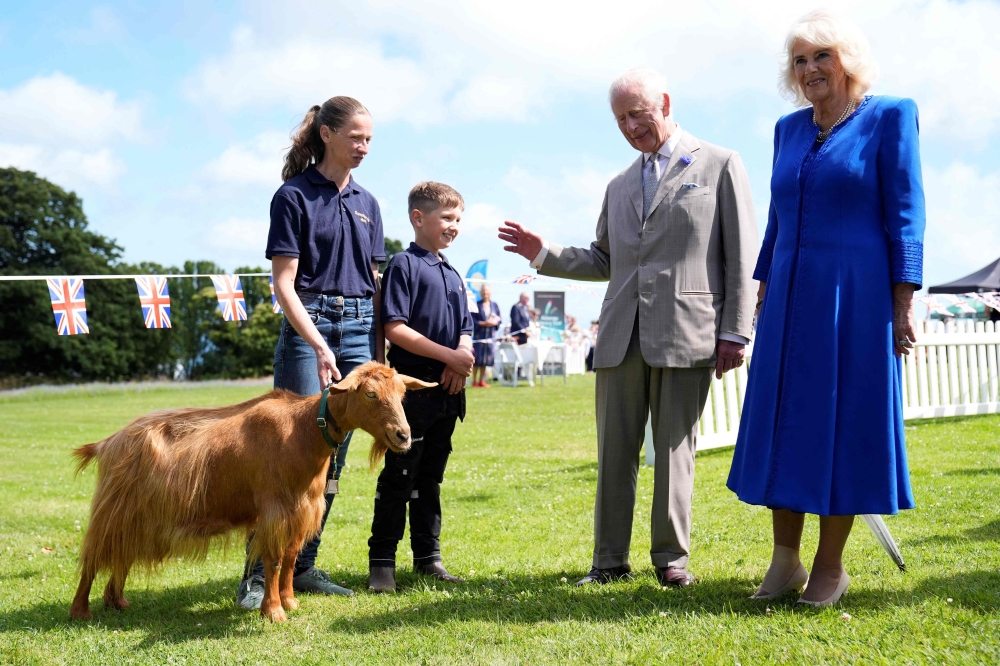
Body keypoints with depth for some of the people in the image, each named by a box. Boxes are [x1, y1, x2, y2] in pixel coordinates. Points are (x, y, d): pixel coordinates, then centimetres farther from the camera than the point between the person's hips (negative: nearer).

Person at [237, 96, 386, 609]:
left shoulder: (366, 203, 14)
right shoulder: (295, 196, -4)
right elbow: (283, 282, -10)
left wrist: (379, 350, 10)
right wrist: (318, 344, -19)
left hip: (359, 330, 6)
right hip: (307, 327, -6)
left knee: (334, 454, 6)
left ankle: (303, 566, 14)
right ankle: (259, 572, -3)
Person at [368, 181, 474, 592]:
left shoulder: (453, 275, 17)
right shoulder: (404, 265, -6)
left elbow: (465, 331, 18)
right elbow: (395, 328, -15)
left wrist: (463, 356, -5)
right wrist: (448, 355, -16)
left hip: (448, 390, 7)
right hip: (412, 387, -7)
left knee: (431, 477, 13)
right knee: (399, 477, -3)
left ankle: (428, 555, 19)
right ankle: (381, 560, 3)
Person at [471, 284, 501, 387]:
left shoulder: (494, 305, 9)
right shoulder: (477, 305, -3)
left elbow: (499, 320, 9)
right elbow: (472, 320, -7)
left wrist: (494, 322, -11)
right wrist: (483, 323, -17)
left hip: (490, 335, 4)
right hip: (479, 334, -4)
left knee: (486, 358, 4)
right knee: (477, 358, -4)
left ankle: (481, 380, 11)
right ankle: (474, 380, 3)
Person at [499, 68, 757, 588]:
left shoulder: (720, 165, 5)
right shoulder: (620, 186, 21)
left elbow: (741, 257, 0)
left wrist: (735, 332, -7)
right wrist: (543, 253, 9)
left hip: (685, 332, -5)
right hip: (621, 335, 5)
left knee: (674, 449, 0)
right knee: (615, 450, 4)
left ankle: (671, 557, 11)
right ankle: (610, 560, 12)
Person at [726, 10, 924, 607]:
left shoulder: (889, 117, -2)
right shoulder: (789, 129, 13)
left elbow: (905, 214, -6)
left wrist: (903, 304, -12)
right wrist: (763, 288, 14)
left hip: (856, 299, -5)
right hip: (791, 300, 5)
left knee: (844, 424, 1)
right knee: (784, 424, 5)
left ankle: (831, 566, 11)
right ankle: (785, 559, 15)